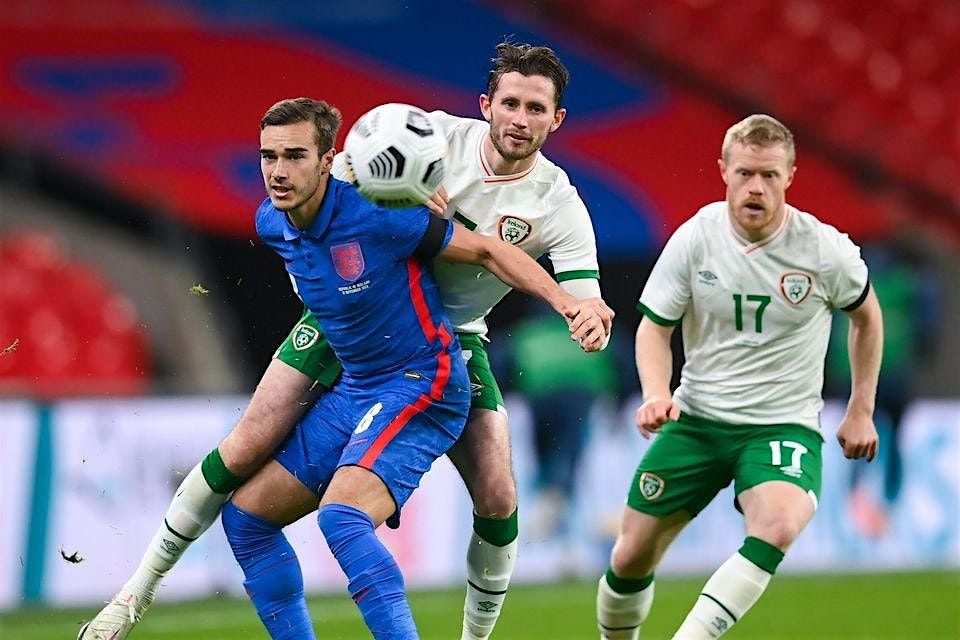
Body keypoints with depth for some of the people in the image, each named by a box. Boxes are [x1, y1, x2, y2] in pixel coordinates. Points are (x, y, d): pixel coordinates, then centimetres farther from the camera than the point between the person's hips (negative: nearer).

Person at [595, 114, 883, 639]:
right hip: (697, 418, 2)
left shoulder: (826, 250, -9)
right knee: (631, 557, 0)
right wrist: (656, 394, -17)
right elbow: (653, 327, 3)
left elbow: (866, 316, 11)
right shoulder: (694, 238, -7)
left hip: (784, 425, -2)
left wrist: (861, 411, 12)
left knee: (777, 527, -34)